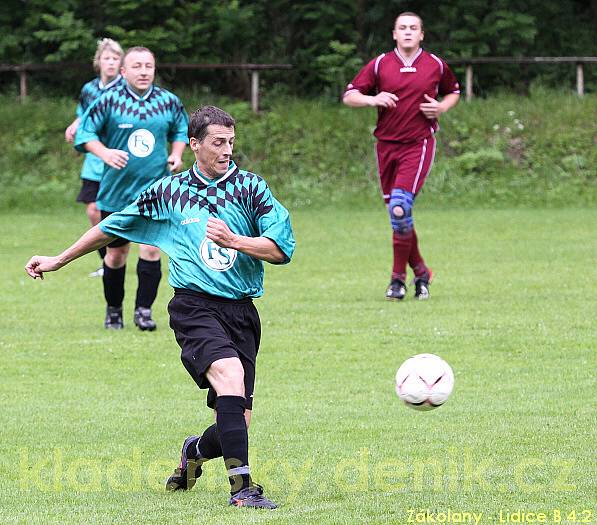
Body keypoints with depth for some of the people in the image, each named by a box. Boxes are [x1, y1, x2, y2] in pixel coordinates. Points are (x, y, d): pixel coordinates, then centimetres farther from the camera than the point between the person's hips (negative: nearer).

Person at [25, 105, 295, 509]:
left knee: (236, 421, 0)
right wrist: (58, 261, 27)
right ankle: (242, 487, -31)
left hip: (242, 311, 2)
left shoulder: (250, 187, 6)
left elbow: (282, 249, 0)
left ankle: (195, 452, 37)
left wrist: (233, 240, -15)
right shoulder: (169, 191, 9)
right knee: (230, 373, -31)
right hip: (195, 306, -2)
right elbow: (113, 227, 22)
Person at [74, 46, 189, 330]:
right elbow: (85, 131, -2)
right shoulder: (109, 101, -7)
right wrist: (104, 153, -19)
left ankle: (144, 309, 3)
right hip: (116, 189, -1)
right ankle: (113, 309, 27)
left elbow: (181, 130, 18)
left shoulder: (169, 101, 2)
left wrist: (177, 155, 0)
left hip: (154, 189, 1)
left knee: (151, 249, -10)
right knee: (116, 254, 8)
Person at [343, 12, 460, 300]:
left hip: (419, 144, -3)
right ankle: (420, 271, 25)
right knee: (398, 213, 6)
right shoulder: (380, 64, 4)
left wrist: (440, 108, 1)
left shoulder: (436, 65, 5)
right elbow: (349, 96, 5)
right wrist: (373, 99, -15)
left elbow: (453, 92, 23)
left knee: (400, 206, -19)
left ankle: (398, 277, -9)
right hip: (386, 145, 3)